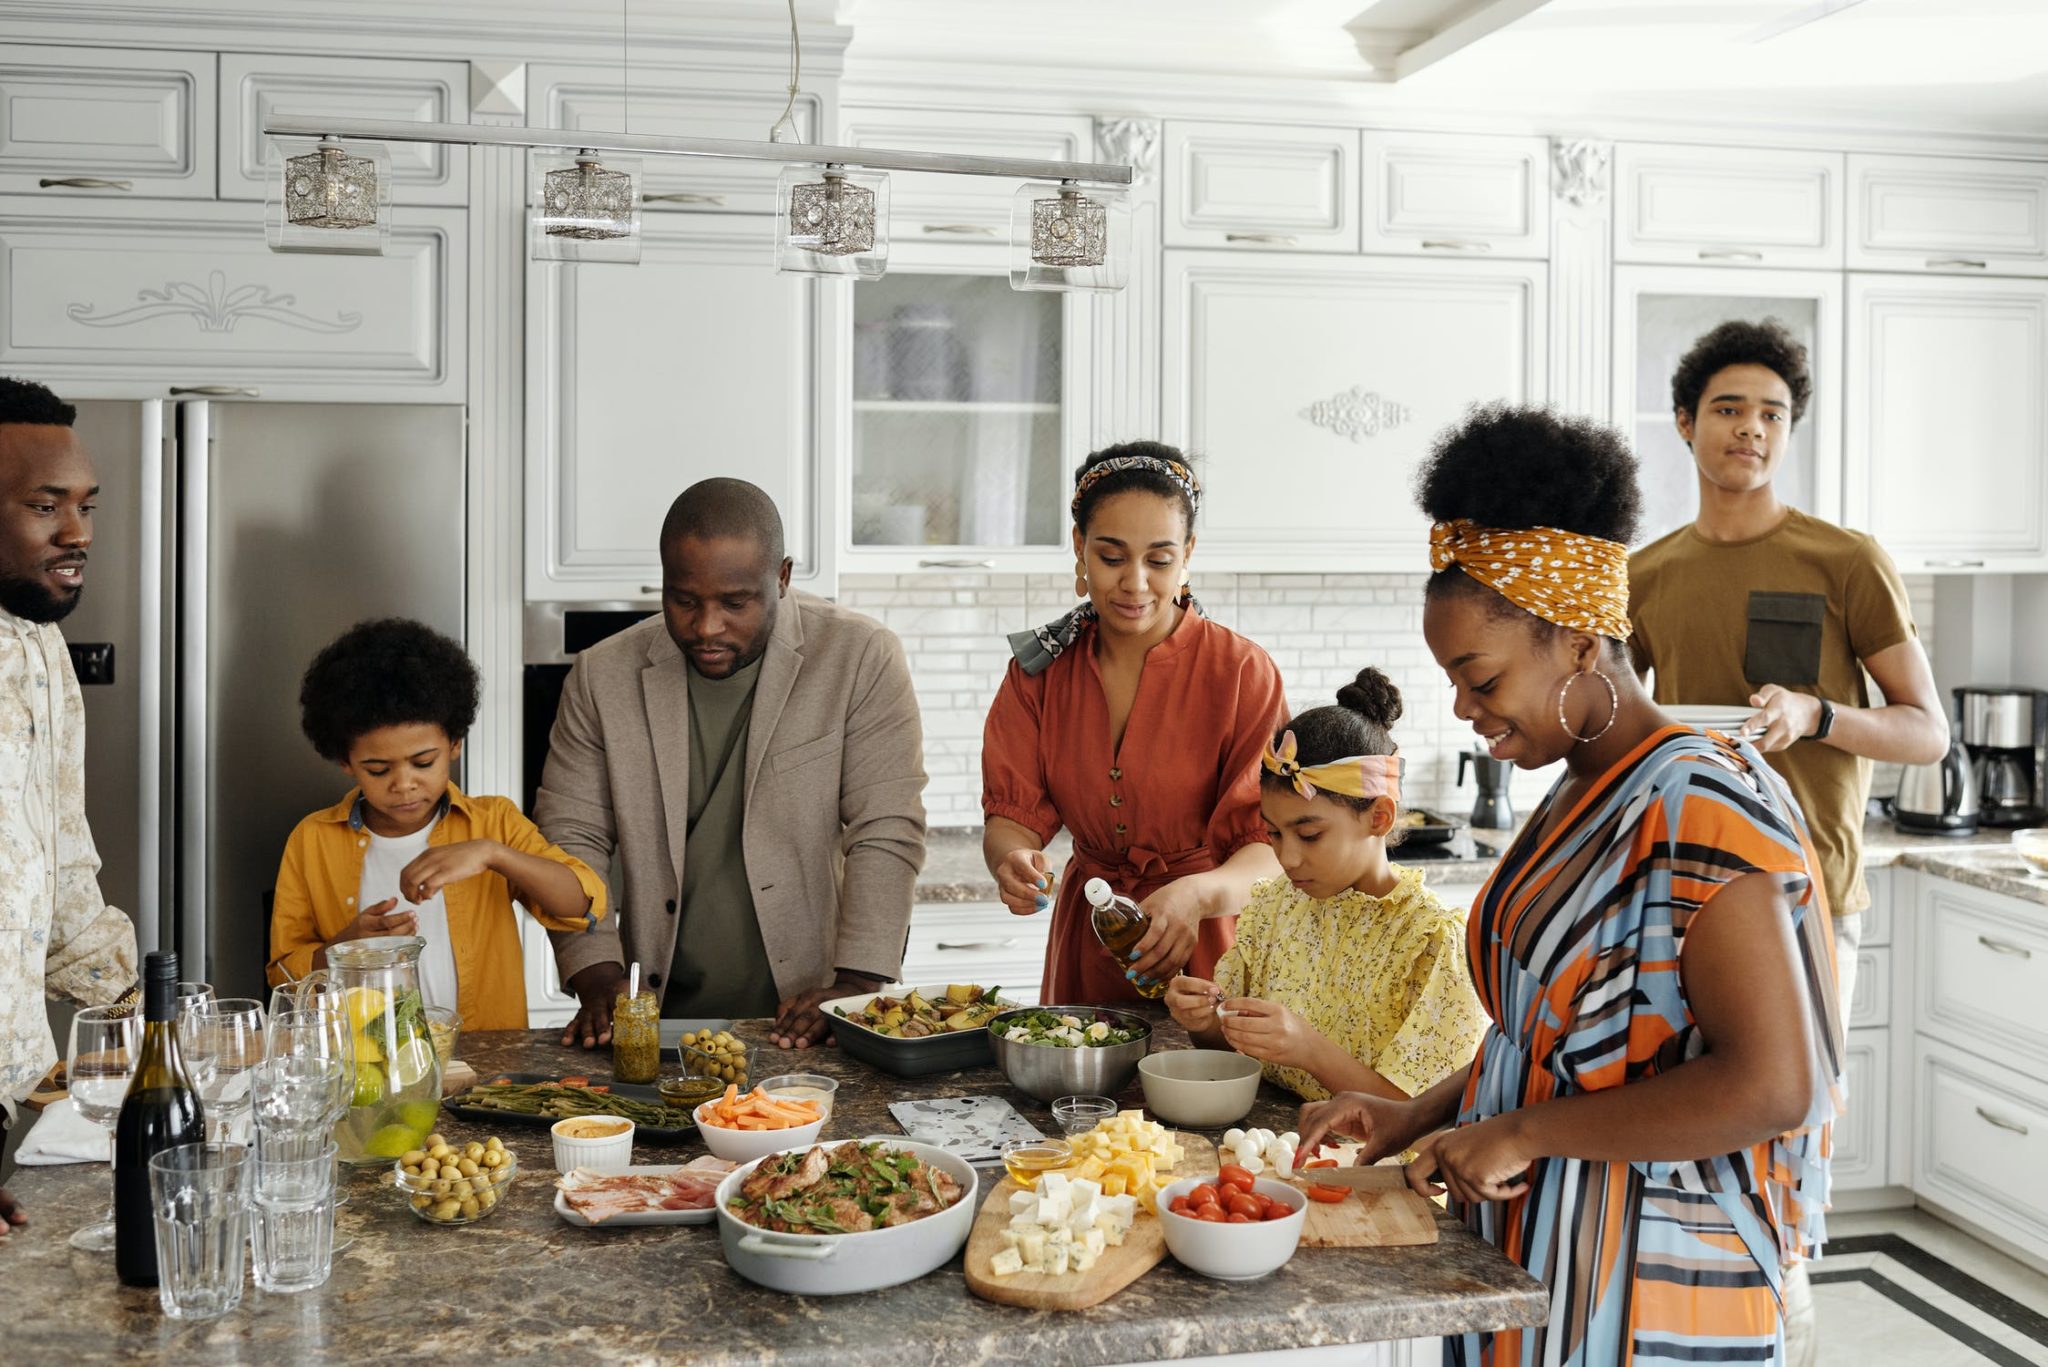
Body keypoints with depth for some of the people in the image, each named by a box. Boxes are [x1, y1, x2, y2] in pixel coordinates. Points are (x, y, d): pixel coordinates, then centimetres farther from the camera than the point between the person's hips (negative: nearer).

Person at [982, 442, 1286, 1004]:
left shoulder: (1242, 673, -9)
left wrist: (1198, 894, -34)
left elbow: (1274, 848, -15)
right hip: (1084, 947, 3)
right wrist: (1012, 859, -25)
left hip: (1205, 955, -2)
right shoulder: (1040, 668, 2)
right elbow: (1012, 813, -3)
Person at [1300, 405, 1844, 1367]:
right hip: (1532, 1253, 8)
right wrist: (1417, 1116, 6)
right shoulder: (1578, 797, 8)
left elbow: (1771, 1086, -26)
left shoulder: (1702, 807, -19)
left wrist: (1524, 1131, -20)